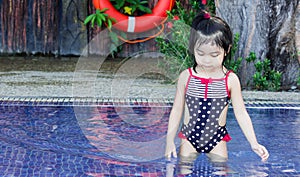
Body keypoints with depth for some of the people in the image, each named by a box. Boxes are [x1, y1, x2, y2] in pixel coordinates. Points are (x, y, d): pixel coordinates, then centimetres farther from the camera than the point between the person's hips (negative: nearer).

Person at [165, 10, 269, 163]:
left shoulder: (230, 80, -7)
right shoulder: (186, 77, -5)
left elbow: (240, 113, -2)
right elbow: (177, 110, 3)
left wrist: (254, 144, -9)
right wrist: (170, 141, 0)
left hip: (216, 139, 0)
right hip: (189, 138, 1)